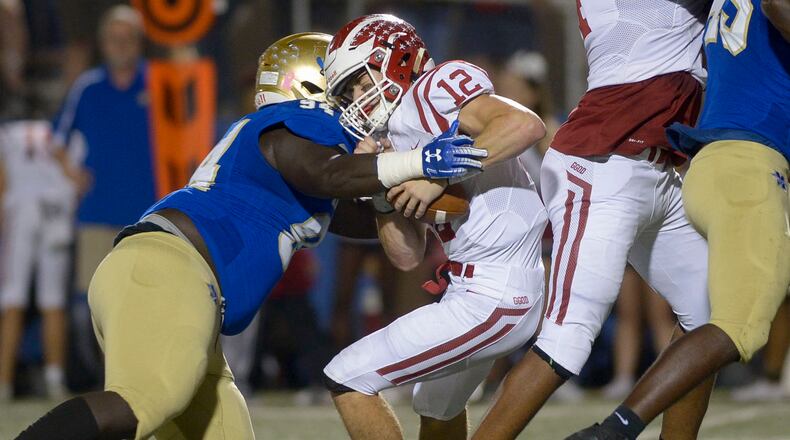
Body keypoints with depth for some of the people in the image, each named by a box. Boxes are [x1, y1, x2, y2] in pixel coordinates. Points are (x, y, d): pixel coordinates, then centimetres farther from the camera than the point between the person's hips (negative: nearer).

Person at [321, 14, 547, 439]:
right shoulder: (395, 142, 16)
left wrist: (440, 176, -26)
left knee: (347, 379, -6)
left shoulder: (434, 90, -10)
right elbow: (407, 256, 13)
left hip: (490, 300, -11)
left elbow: (526, 125, -27)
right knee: (437, 405, 34)